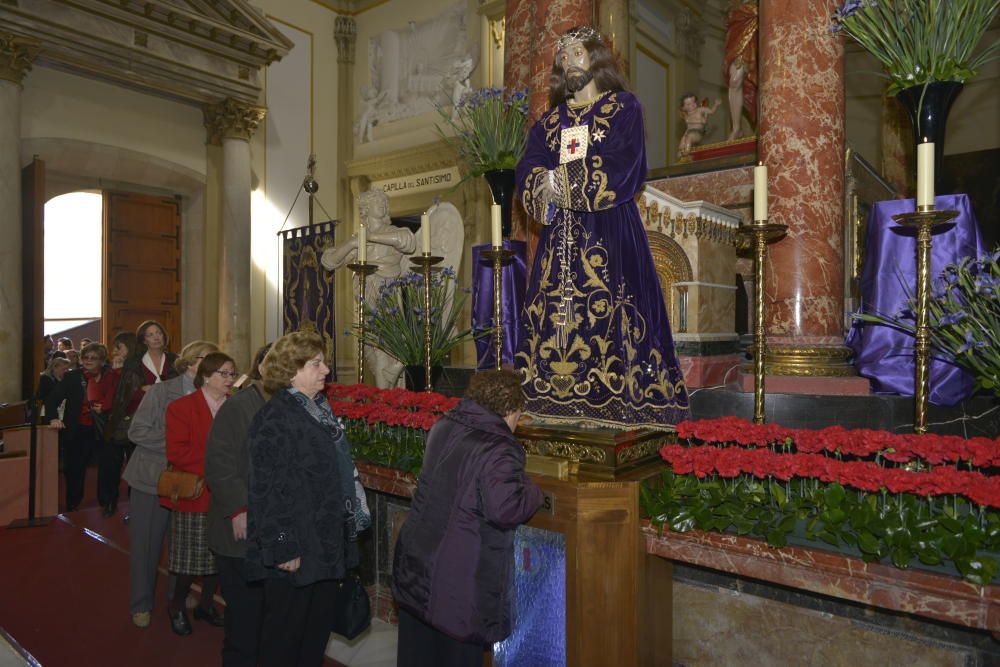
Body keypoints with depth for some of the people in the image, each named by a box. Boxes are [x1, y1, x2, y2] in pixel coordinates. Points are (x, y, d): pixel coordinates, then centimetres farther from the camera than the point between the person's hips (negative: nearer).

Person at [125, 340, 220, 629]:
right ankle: (141, 604, 28)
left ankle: (178, 595, 35)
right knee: (146, 544, 10)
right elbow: (137, 431, -12)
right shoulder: (162, 392, -12)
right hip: (151, 478, -2)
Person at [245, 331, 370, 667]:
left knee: (318, 629, 20)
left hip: (326, 547, 8)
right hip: (295, 550, -8)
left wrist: (346, 532, 18)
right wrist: (283, 548, -21)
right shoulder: (274, 418, -16)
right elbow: (267, 489, -20)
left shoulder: (319, 410, 10)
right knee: (285, 634, 9)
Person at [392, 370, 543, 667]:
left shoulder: (443, 427, 4)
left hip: (416, 564, 7)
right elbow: (506, 511, -28)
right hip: (460, 580, -7)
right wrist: (531, 490, -9)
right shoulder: (499, 451, -21)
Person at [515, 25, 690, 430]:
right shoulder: (551, 120, 19)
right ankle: (556, 395, 5)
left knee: (605, 306, -9)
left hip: (608, 229, -4)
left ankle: (612, 400, -4)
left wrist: (564, 181, -12)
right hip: (560, 233, 4)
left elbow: (623, 168, -8)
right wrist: (544, 185, -15)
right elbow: (528, 169, 7)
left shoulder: (623, 108, 7)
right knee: (555, 307, -1)